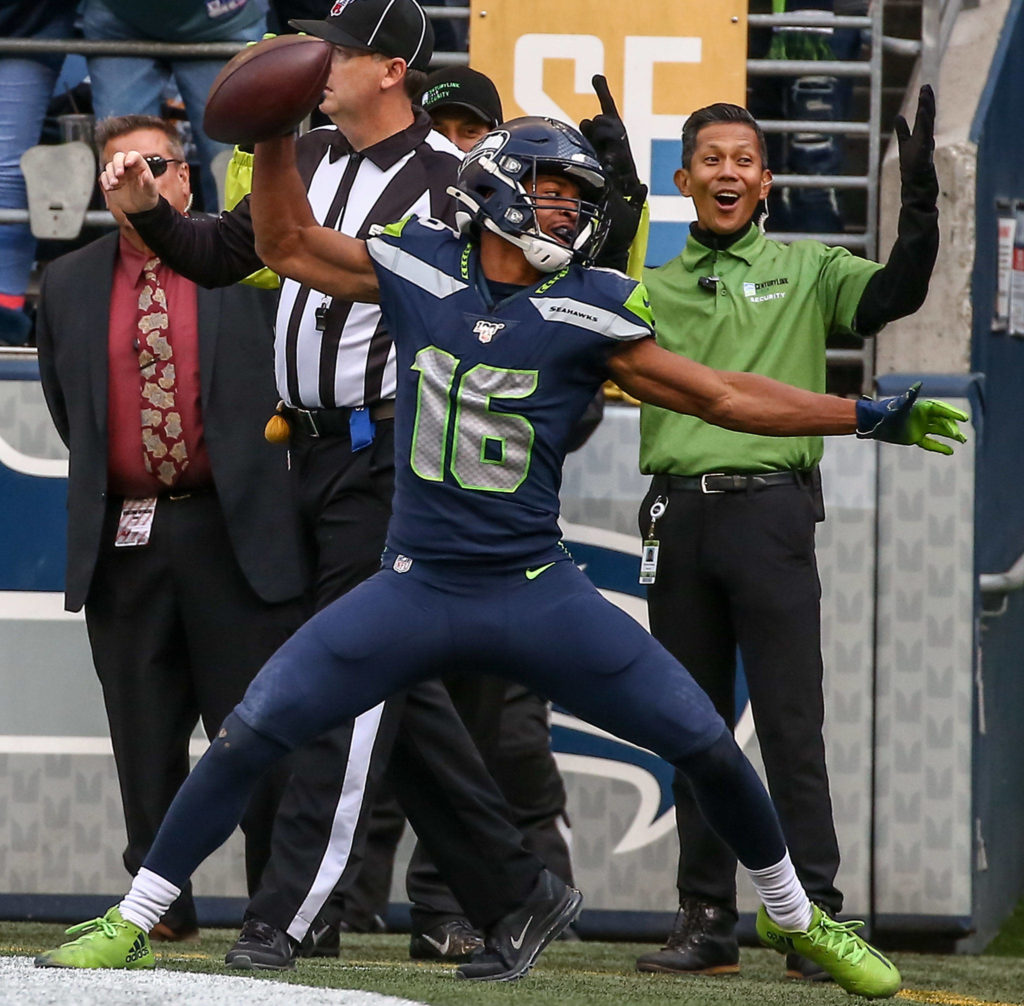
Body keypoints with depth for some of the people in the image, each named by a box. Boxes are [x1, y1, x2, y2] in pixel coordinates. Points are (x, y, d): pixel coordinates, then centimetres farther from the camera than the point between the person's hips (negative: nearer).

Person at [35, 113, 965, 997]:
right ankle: (130, 923, 2)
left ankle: (794, 917, 23)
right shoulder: (419, 268, -1)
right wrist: (277, 136, 0)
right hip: (416, 588, 0)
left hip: (537, 594, 0)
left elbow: (715, 395, 1)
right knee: (249, 736, -10)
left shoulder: (588, 312, -5)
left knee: (708, 747, -3)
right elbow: (289, 244, 12)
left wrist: (868, 416, -3)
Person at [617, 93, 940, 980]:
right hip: (676, 516, 3)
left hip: (770, 513, -3)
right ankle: (707, 921, 11)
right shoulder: (652, 290, 16)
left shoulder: (805, 273, 8)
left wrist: (921, 205, -22)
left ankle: (815, 916, -7)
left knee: (791, 724, -7)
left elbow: (895, 294, -6)